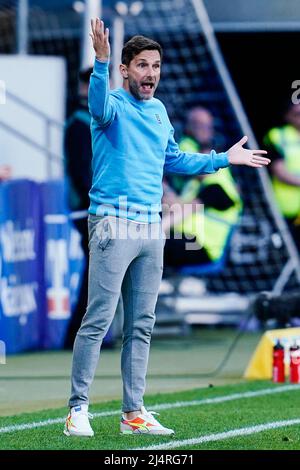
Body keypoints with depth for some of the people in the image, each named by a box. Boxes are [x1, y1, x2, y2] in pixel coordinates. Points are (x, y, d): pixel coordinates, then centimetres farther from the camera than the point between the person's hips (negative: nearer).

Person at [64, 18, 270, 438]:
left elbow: (173, 160, 31)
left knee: (141, 325, 9)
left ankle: (134, 413, 14)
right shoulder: (114, 106, -6)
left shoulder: (159, 112, 16)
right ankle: (78, 409, -5)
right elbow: (99, 104, -32)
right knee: (98, 319, -10)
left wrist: (224, 159, 33)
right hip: (113, 224, -7)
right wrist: (101, 61, -49)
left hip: (151, 227, 7)